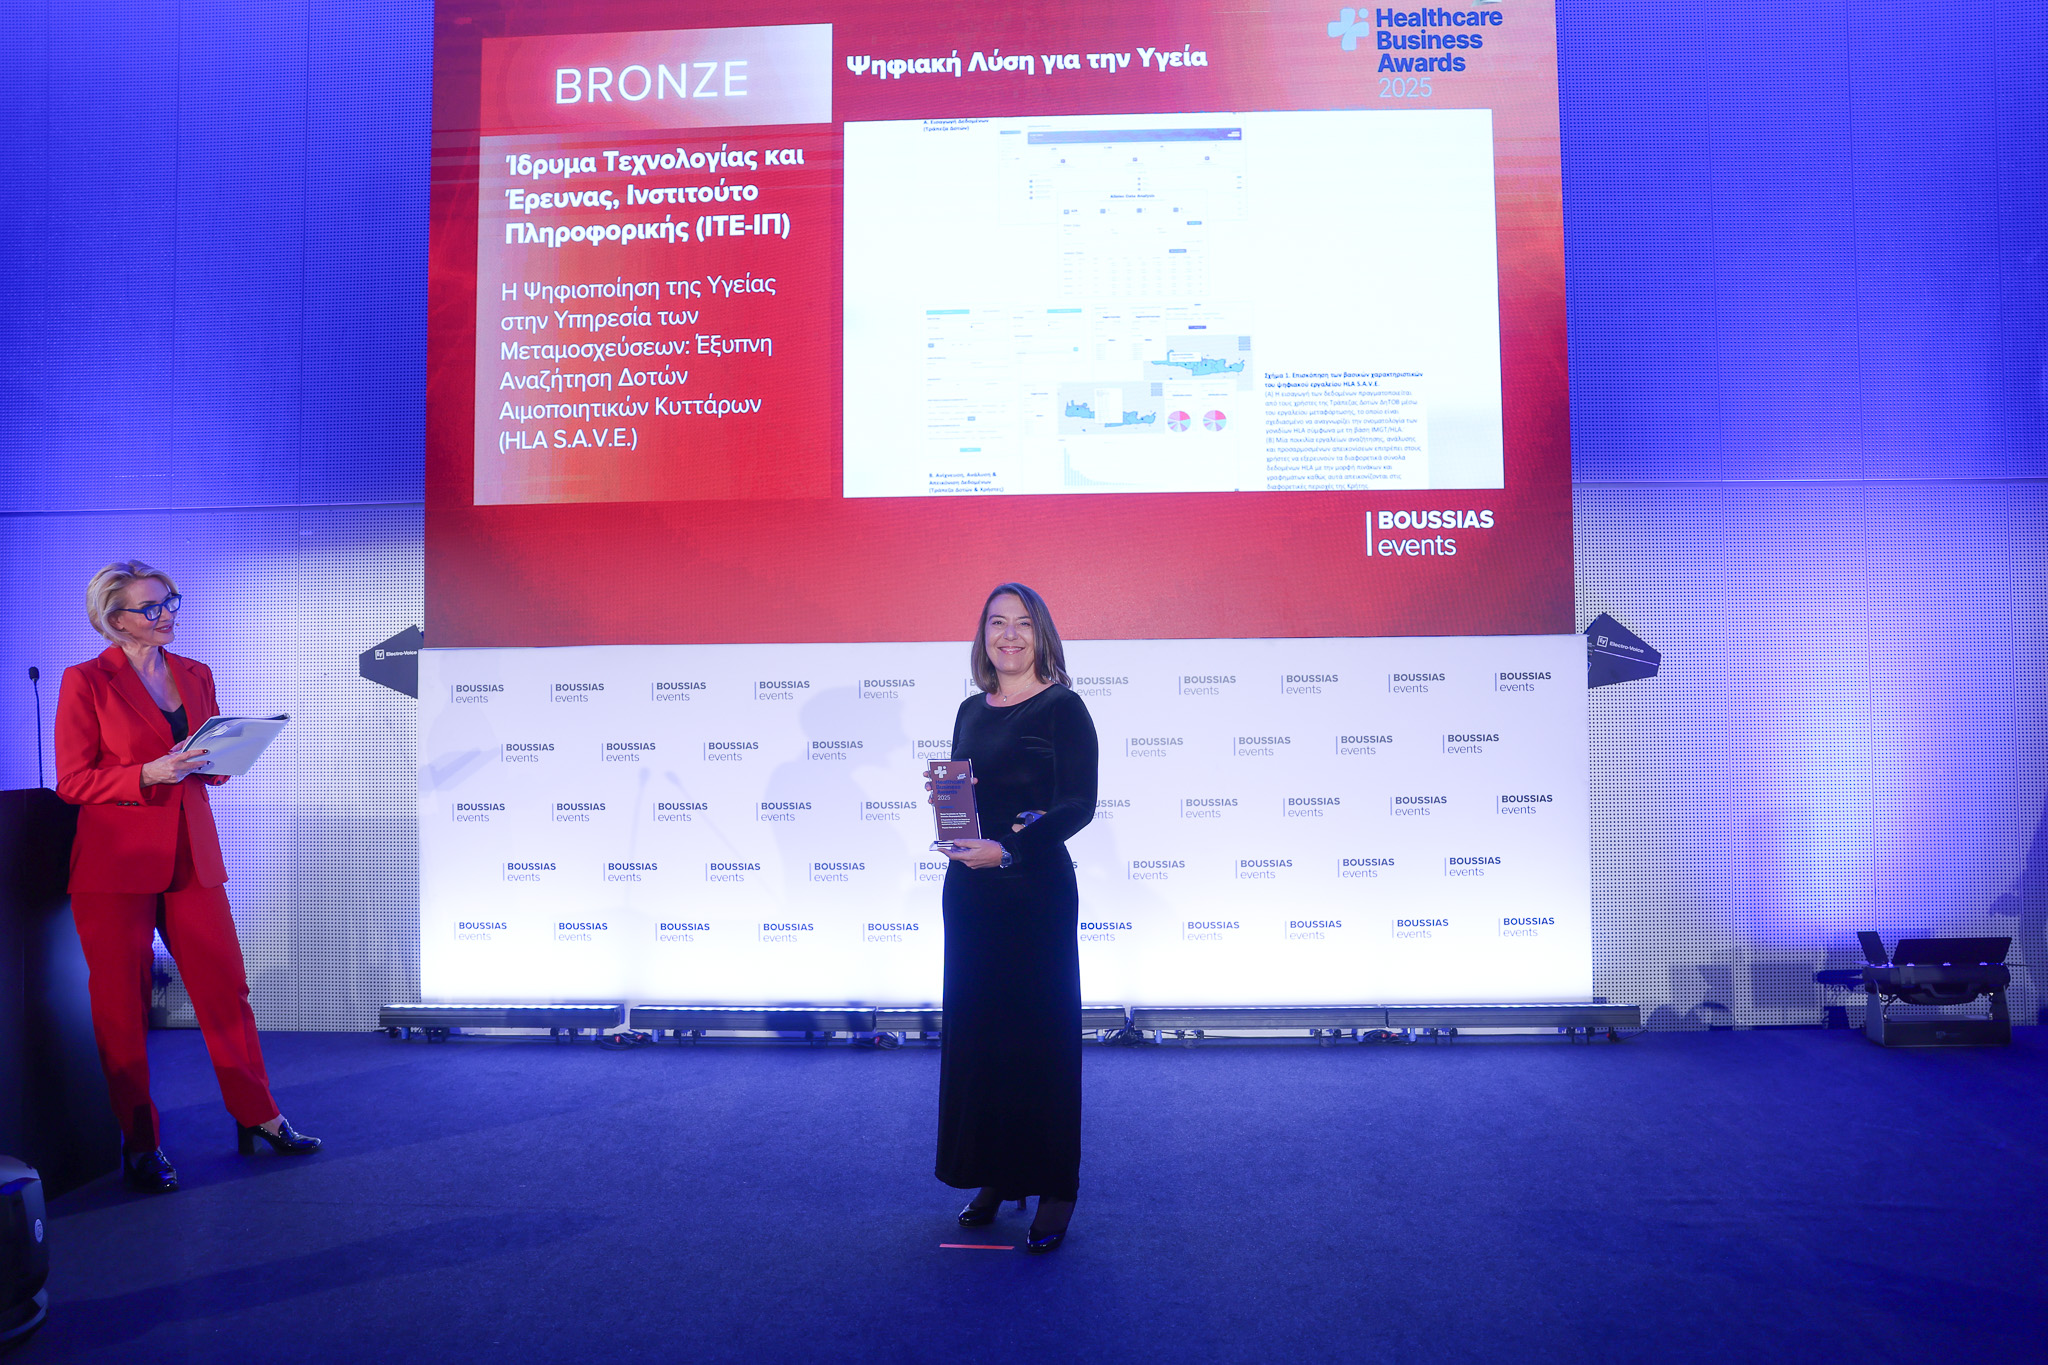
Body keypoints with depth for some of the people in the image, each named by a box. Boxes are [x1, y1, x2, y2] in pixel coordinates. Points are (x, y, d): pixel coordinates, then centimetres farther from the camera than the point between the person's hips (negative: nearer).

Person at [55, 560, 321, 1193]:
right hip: (117, 862, -4)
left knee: (226, 987, 6)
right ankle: (139, 1145, 17)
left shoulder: (195, 675, 11)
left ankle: (258, 1118, 18)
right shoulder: (85, 681, -4)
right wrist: (149, 774, -19)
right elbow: (73, 781, -6)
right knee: (122, 1006, 4)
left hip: (192, 856, 4)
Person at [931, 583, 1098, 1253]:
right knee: (975, 1032, 10)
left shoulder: (1062, 708, -6)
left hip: (1036, 888, -6)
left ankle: (1054, 1189, 14)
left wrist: (1008, 847, -24)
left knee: (1041, 1034, 0)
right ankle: (995, 1176, 26)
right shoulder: (972, 711, 12)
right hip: (970, 890, 6)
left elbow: (1079, 805, -13)